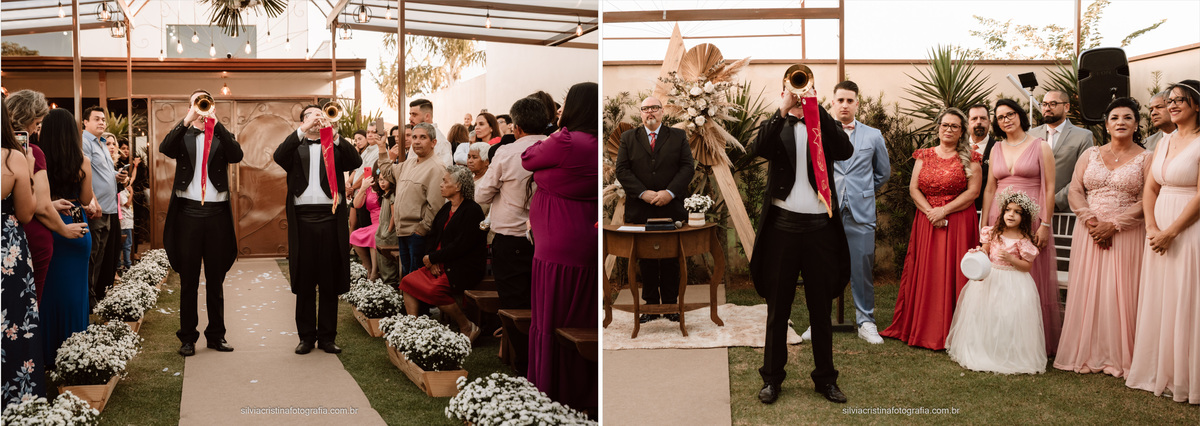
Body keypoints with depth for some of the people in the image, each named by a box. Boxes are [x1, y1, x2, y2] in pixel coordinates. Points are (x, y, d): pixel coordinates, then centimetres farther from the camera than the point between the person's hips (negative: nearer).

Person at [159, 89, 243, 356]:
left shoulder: (221, 136, 9)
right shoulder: (183, 136, 9)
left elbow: (236, 155, -11)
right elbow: (165, 149, -12)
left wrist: (215, 122, -17)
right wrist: (188, 120, -20)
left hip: (217, 213, 1)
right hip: (188, 212, 0)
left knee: (216, 280, 8)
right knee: (188, 281, 5)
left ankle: (216, 334, 16)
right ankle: (188, 337, 11)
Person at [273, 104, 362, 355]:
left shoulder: (335, 146, 14)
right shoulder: (296, 146, 12)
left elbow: (356, 162, -5)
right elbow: (279, 157, -9)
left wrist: (334, 135, -14)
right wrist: (303, 131, -16)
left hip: (331, 217, 0)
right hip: (303, 218, 0)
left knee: (330, 282, 4)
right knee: (304, 282, 5)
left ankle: (327, 336, 12)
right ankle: (306, 336, 13)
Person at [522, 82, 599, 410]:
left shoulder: (564, 143, -18)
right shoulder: (595, 146, 9)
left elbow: (528, 160, -1)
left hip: (559, 249, -9)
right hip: (587, 246, 9)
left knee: (551, 324, 2)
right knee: (582, 324, 15)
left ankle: (551, 395, 11)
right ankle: (584, 393, 25)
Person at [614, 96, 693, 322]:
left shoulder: (678, 136, 9)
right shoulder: (628, 138, 9)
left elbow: (688, 167, 1)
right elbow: (622, 170, 1)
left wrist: (670, 192, -13)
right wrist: (643, 193, -12)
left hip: (671, 208, 0)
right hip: (640, 211, 0)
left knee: (671, 260, 4)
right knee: (646, 261, 4)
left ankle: (671, 305, 13)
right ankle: (651, 306, 11)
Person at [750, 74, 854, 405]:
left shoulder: (825, 125, 6)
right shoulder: (777, 126, 4)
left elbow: (845, 151, -14)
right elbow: (758, 149, -16)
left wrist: (815, 107, -16)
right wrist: (783, 111, -21)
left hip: (820, 227, 1)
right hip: (782, 225, 0)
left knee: (821, 309, 11)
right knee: (777, 308, 9)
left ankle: (825, 378, 23)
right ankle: (772, 378, 20)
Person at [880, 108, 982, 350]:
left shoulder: (969, 158, 2)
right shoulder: (924, 155, 11)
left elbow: (973, 192, -6)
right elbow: (913, 188, 4)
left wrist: (944, 210, -14)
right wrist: (929, 211, -11)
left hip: (958, 223, -3)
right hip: (926, 222, 3)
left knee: (952, 275, -4)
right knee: (924, 274, 3)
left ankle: (950, 333, 1)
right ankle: (921, 329, 9)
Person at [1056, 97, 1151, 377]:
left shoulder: (1145, 159, 2)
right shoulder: (1090, 155, 12)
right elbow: (1075, 191, 5)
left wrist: (1114, 225, -16)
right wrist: (1090, 220, -11)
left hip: (1126, 235, -3)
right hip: (1089, 233, 3)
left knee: (1120, 294, -4)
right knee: (1087, 291, 2)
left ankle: (1118, 357, 6)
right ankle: (1086, 354, 10)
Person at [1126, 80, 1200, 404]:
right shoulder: (1164, 142, 13)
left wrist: (1170, 232, -16)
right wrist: (1152, 228, -3)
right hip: (1160, 231, 7)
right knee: (1158, 300, 10)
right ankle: (1159, 371, 21)